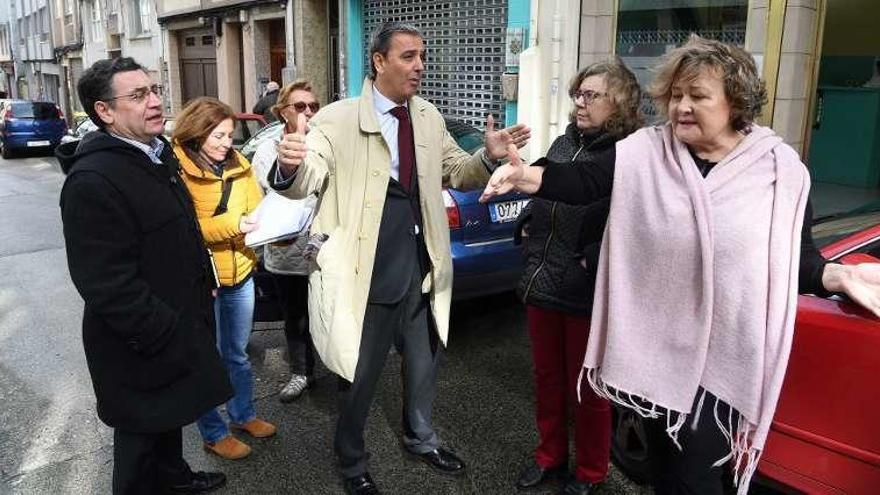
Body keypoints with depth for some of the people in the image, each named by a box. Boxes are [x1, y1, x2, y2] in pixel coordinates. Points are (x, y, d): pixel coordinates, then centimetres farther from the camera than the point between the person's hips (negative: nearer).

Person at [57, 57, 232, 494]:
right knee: (142, 433, 13)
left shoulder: (155, 153, 5)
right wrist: (166, 336, -23)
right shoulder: (93, 181, -26)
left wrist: (202, 287, 16)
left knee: (169, 416, 28)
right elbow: (109, 286, -28)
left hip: (175, 326, 9)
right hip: (143, 346, -9)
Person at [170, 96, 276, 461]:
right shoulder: (177, 169, -15)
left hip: (240, 273, 6)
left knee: (237, 353, 21)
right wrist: (231, 224, -27)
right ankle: (214, 433, 27)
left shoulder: (238, 165, 3)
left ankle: (243, 415, 40)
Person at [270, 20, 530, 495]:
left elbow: (454, 171, 14)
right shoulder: (338, 119, -12)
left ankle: (421, 438, 49)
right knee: (359, 376, 11)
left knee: (424, 362, 23)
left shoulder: (429, 117, 6)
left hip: (421, 269, 6)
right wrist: (290, 166, -45)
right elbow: (307, 181, -20)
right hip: (366, 273, -5)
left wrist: (488, 156, -7)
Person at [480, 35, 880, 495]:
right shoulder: (644, 151, -4)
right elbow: (582, 182, -16)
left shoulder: (779, 167, -5)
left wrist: (838, 275, -20)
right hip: (654, 344, 2)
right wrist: (525, 176, -33)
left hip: (723, 355, -2)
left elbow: (796, 255, 0)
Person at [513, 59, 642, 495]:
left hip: (588, 295, -6)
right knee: (547, 377, 19)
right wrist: (527, 229, 10)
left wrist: (593, 261, -20)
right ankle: (550, 456, 40)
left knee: (586, 388, 10)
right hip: (540, 284, 7)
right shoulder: (564, 143, 10)